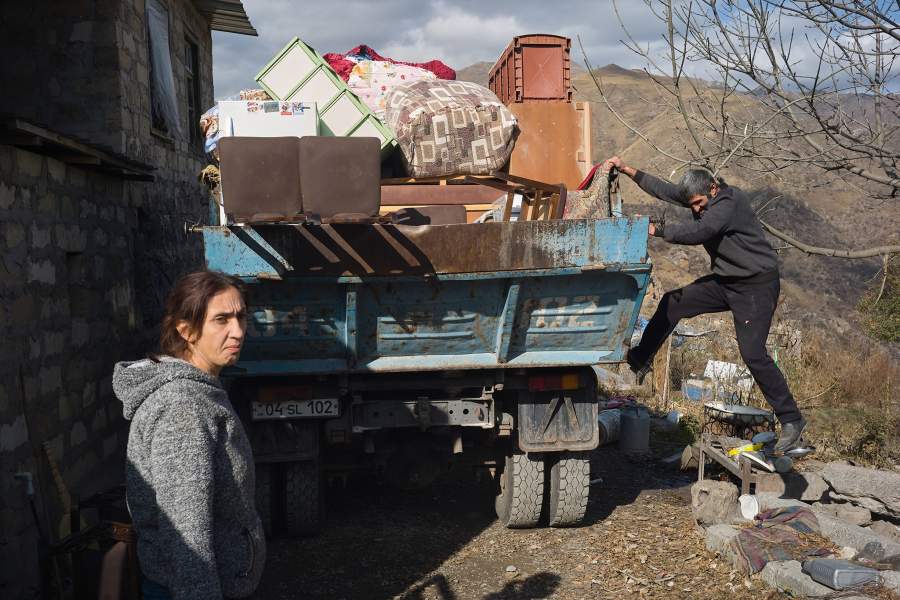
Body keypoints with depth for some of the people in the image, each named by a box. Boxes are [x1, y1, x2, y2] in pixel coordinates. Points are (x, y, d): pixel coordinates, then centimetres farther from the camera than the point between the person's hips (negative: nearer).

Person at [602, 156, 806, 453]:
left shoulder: (729, 203, -24)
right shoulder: (702, 197, 3)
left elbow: (697, 232, -35)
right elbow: (665, 190, 9)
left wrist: (656, 229, -28)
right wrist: (627, 170, 5)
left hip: (756, 285, -9)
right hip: (725, 281, 9)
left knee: (753, 354, -14)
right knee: (672, 303, 7)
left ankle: (791, 420, -4)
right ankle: (640, 361, 20)